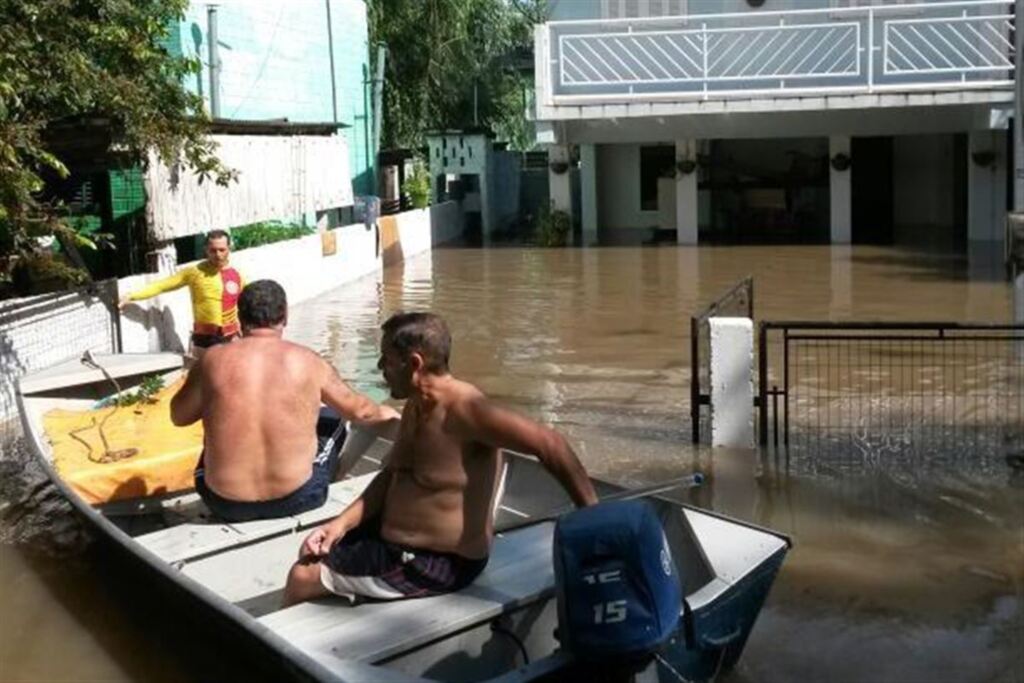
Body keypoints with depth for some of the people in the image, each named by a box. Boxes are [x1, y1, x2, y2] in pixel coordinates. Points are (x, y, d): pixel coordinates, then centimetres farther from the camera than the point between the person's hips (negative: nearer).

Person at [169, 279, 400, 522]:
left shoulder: (213, 360, -7)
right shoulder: (308, 362, -6)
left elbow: (179, 416, 8)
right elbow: (360, 411, 9)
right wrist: (395, 419, 30)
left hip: (227, 506, 1)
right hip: (296, 499, -1)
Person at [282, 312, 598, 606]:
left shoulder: (465, 410, -26)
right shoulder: (414, 408, 4)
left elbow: (549, 444, -31)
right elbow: (390, 477, 12)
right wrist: (342, 522, -2)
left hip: (438, 564, -9)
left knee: (302, 579, -7)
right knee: (313, 553, 22)